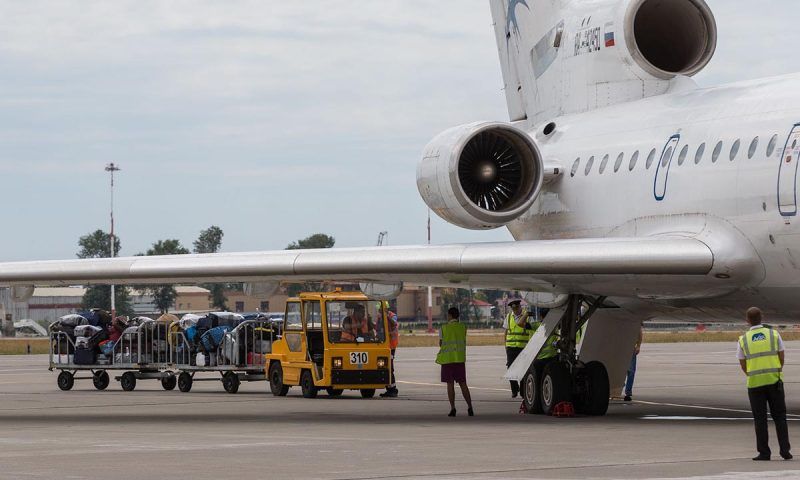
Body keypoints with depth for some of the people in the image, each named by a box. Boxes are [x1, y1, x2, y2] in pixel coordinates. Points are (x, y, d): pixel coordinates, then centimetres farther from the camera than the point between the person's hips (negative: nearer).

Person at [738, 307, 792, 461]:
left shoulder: (743, 340, 0)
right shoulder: (774, 334, 1)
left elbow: (743, 366, 5)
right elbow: (781, 359, 5)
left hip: (755, 384, 0)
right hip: (775, 382, 0)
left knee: (760, 419, 6)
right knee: (779, 417, 8)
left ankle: (764, 452, 3)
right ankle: (785, 450, 1)